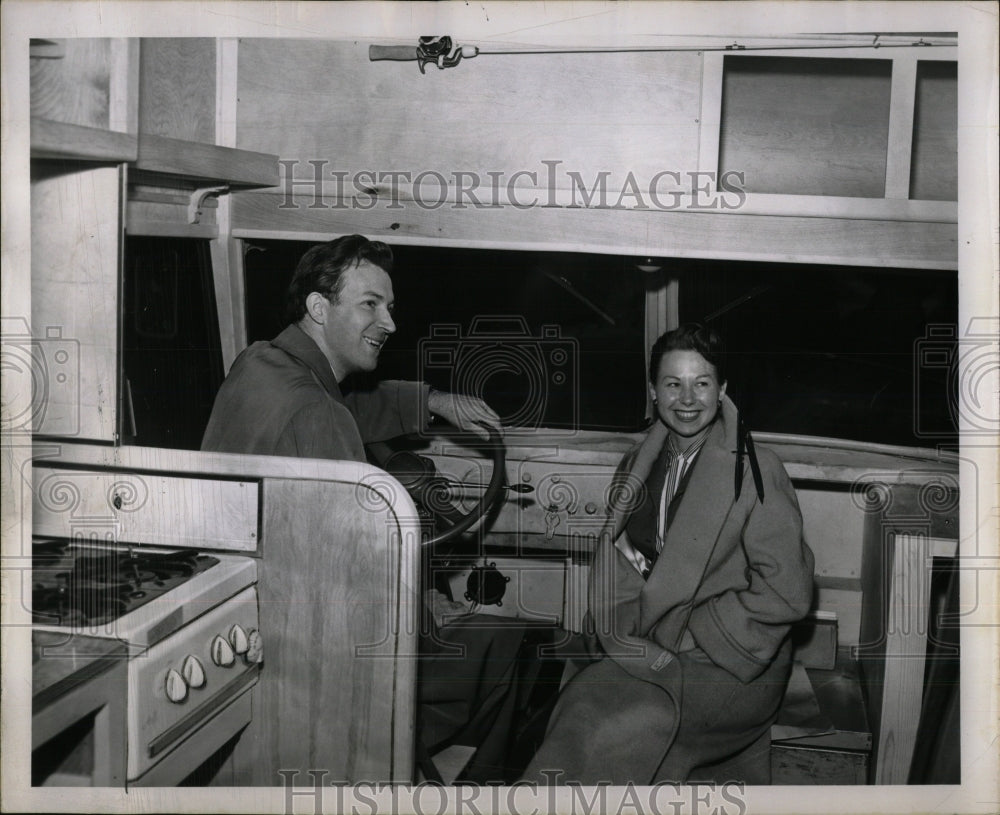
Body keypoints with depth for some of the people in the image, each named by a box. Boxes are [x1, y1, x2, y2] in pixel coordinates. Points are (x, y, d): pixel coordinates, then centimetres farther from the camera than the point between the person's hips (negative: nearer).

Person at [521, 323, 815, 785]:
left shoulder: (755, 473, -6)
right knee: (587, 699, -26)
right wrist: (624, 638, -3)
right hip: (645, 652, 5)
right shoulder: (638, 467, 13)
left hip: (731, 668, -4)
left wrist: (677, 631, -11)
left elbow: (785, 593, -11)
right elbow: (615, 575, 18)